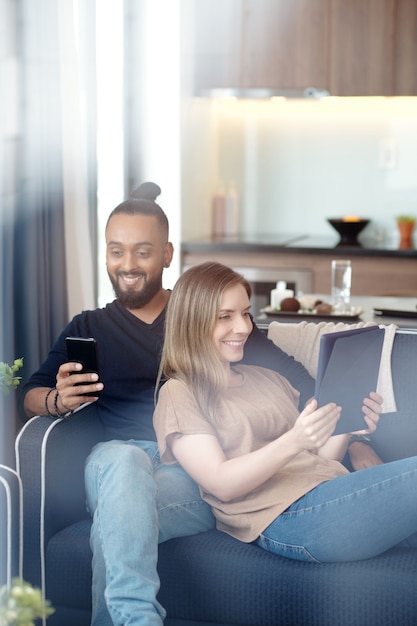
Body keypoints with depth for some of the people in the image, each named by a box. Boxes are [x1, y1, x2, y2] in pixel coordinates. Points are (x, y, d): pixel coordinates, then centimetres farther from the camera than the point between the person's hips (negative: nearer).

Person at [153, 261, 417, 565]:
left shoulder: (269, 379, 25)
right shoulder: (179, 394, 5)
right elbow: (220, 484, -8)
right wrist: (292, 442, -21)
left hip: (336, 488, 7)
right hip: (287, 515, -7)